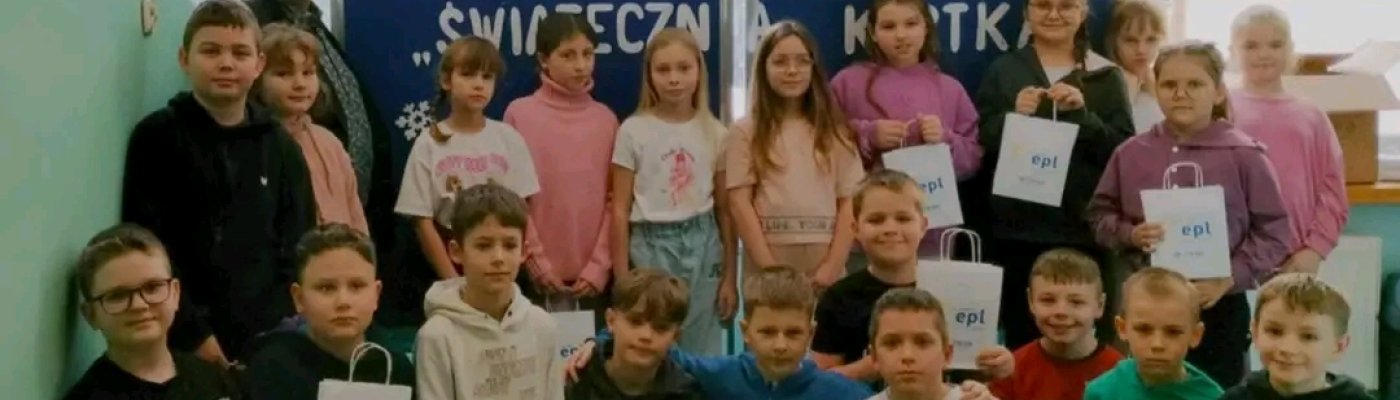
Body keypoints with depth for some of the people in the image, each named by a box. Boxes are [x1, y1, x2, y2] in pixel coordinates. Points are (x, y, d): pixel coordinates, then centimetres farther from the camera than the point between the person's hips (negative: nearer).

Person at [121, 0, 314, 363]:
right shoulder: (156, 136, 0)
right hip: (186, 344, -2)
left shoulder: (281, 147, 9)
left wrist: (280, 332, -4)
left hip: (266, 340, 3)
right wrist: (192, 333, -11)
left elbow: (296, 248, 8)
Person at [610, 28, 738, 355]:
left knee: (704, 353, 8)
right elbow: (620, 210, -3)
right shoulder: (633, 131, -4)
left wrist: (730, 275, 4)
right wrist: (622, 278, -6)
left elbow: (725, 210, 6)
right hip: (650, 246, -2)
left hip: (702, 245, 2)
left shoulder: (715, 133, 3)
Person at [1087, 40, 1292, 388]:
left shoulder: (1243, 154, -7)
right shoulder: (1131, 153, -1)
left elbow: (1274, 232, -5)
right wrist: (1130, 234, -12)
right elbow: (1101, 215, 7)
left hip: (1220, 305, -2)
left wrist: (1230, 277, -14)